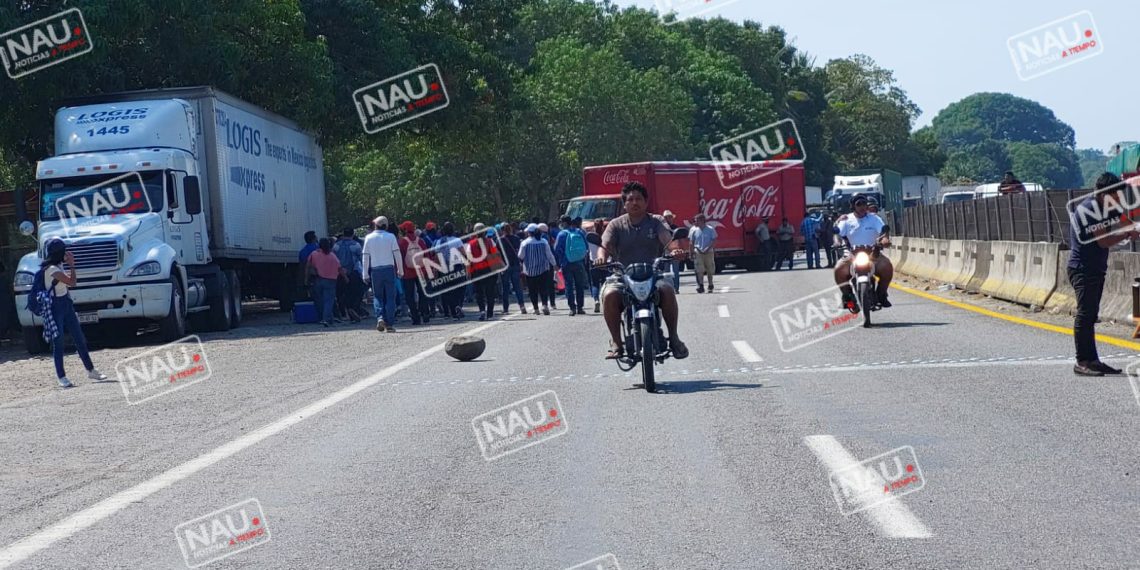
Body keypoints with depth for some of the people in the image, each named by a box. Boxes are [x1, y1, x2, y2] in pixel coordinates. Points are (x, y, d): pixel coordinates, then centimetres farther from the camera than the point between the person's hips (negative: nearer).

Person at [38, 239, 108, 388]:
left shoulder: (58, 265, 8)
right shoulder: (51, 269, -21)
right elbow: (72, 282, -23)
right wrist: (71, 265, -12)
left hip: (66, 305, 9)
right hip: (55, 307, -9)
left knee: (80, 339, 11)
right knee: (58, 342, -3)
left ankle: (91, 371, 19)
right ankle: (61, 378, 1)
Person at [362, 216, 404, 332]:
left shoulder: (369, 238, 2)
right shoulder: (390, 237, -1)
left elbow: (365, 257, 3)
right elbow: (397, 254, -2)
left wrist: (365, 274, 7)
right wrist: (400, 270, 5)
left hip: (375, 270, 1)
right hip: (389, 269, -1)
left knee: (377, 296, 10)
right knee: (390, 297, 3)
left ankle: (380, 317, -13)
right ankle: (389, 324, -1)